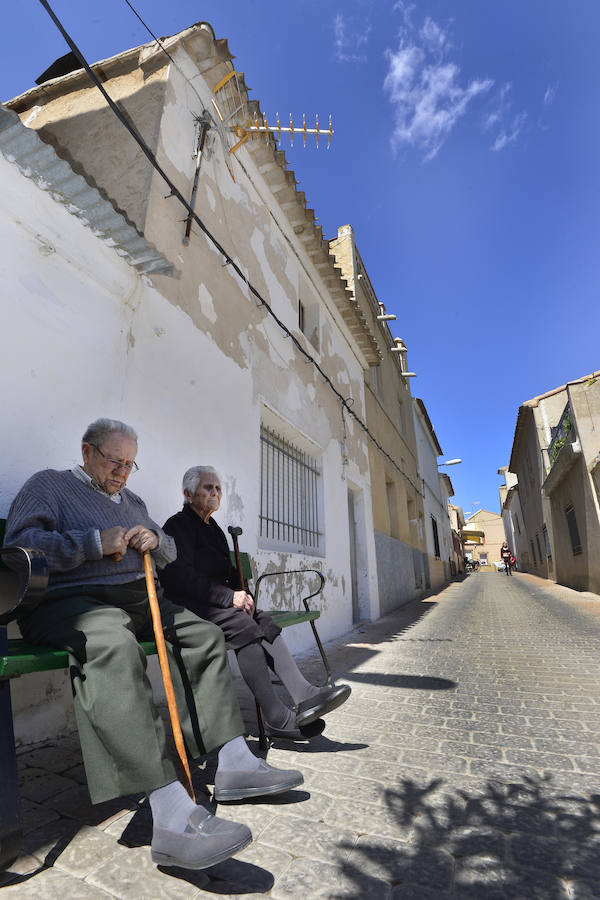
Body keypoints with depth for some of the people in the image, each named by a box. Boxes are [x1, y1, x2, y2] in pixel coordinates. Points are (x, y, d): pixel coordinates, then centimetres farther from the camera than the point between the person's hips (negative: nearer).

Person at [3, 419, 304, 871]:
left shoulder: (132, 501, 25)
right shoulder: (50, 485, 5)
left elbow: (169, 553, 27)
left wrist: (155, 540, 3)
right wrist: (97, 542, -15)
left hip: (135, 598, 8)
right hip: (69, 599, -8)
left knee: (205, 634, -4)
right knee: (115, 646, -39)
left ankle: (234, 762, -3)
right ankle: (171, 812, -44)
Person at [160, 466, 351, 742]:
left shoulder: (213, 528, 21)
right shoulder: (178, 525, -5)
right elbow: (181, 576, -18)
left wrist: (242, 594, -1)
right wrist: (230, 596, -21)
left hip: (219, 604, 8)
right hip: (189, 606, -8)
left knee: (264, 622, -17)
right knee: (241, 623, -31)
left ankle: (305, 694, -27)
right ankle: (277, 718, -30)